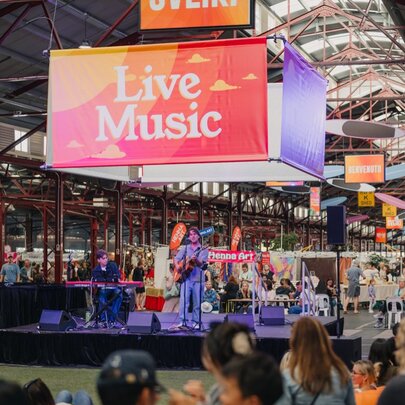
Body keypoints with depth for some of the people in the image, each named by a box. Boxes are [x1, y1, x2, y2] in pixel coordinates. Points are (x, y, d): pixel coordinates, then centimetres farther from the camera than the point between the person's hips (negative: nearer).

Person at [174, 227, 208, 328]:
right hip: (186, 278, 1)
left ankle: (195, 322, 10)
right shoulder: (185, 248, 14)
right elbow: (176, 259, 14)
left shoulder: (203, 250, 6)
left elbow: (201, 263, -7)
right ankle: (183, 321, -9)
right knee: (184, 300, -10)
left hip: (198, 279, -1)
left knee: (197, 302, 2)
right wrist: (177, 266, -6)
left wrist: (195, 260, -28)